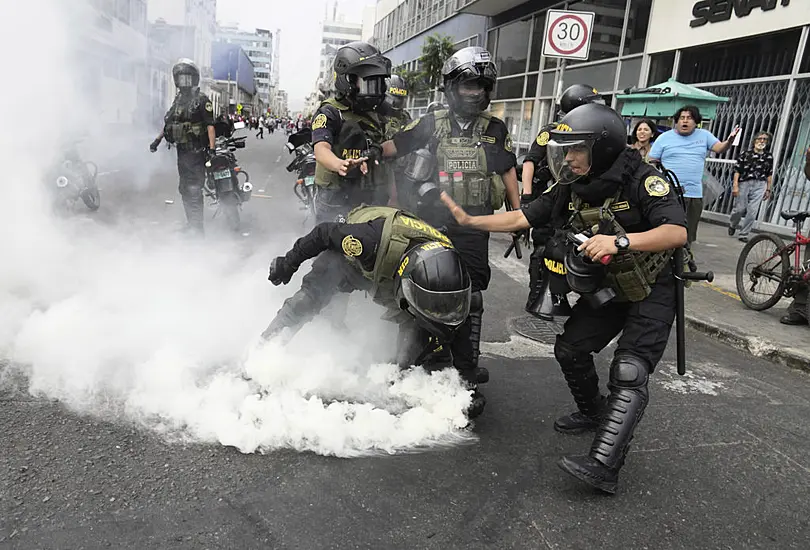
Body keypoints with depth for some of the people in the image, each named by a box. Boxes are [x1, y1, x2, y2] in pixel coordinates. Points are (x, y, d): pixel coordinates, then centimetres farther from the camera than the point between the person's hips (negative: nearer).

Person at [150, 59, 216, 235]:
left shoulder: (201, 100, -7)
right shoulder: (178, 99, 16)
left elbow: (210, 126, -14)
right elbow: (168, 122, 24)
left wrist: (212, 149, -22)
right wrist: (157, 140, 19)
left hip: (196, 153, -8)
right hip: (181, 151, 8)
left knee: (193, 191, -10)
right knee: (185, 190, 13)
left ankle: (197, 230, -5)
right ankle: (192, 224, 25)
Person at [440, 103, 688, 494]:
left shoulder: (642, 181, -25)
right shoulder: (570, 189, -6)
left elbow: (677, 232, -35)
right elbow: (521, 218, -4)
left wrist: (620, 241, -48)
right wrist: (469, 220, -12)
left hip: (651, 291, -7)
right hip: (606, 289, 7)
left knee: (628, 374, -17)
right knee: (569, 349, 10)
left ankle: (602, 467, -19)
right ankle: (595, 413, 35)